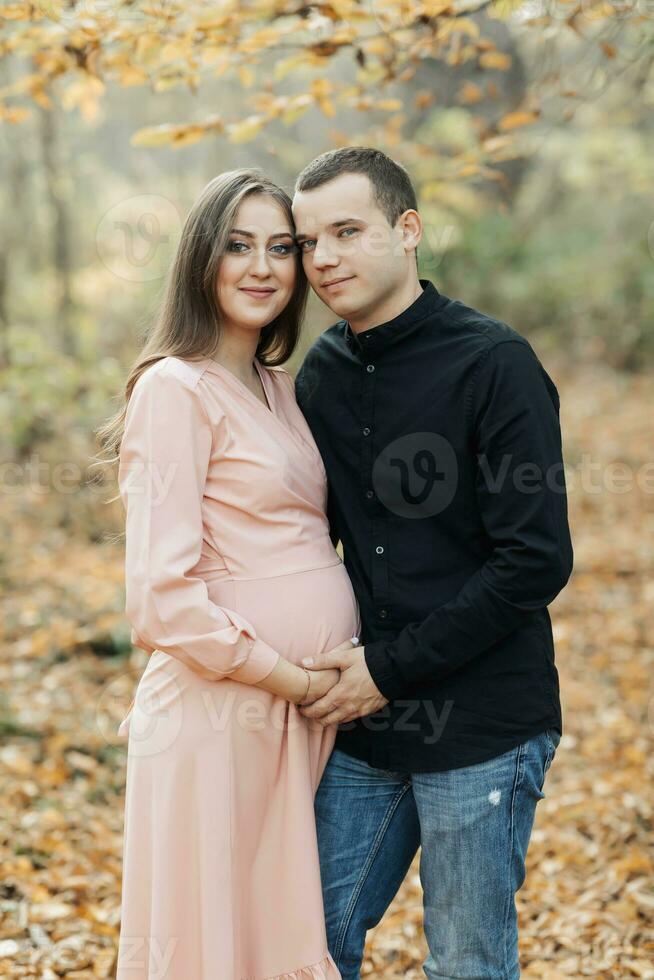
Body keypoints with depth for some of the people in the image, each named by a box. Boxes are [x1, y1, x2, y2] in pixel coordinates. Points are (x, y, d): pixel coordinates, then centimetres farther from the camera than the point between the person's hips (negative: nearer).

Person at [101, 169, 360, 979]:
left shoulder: (277, 387, 13)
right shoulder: (176, 388, -12)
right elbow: (162, 596, -18)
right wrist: (290, 679, -13)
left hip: (303, 709, 8)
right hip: (220, 712, -8)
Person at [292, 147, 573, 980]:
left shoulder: (494, 365, -12)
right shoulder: (322, 371, 7)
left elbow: (537, 562, -16)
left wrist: (390, 669, -14)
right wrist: (333, 663, 3)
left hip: (482, 730, -6)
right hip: (364, 729, 6)